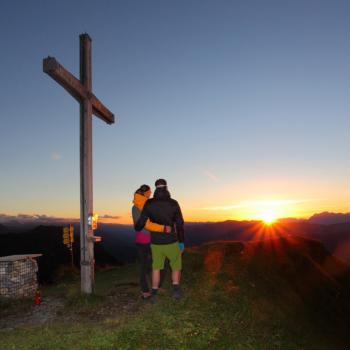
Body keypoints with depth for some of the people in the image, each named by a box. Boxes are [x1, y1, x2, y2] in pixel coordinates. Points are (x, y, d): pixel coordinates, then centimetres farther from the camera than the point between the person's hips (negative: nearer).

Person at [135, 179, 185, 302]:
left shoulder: (149, 203, -9)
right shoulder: (173, 203, -11)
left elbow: (141, 223, -9)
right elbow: (180, 224, -9)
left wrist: (137, 228, 17)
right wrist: (181, 242, 2)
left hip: (156, 243, 2)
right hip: (171, 242, -1)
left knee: (156, 267, 19)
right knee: (176, 266, 19)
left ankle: (154, 294, 18)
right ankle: (175, 289, 4)